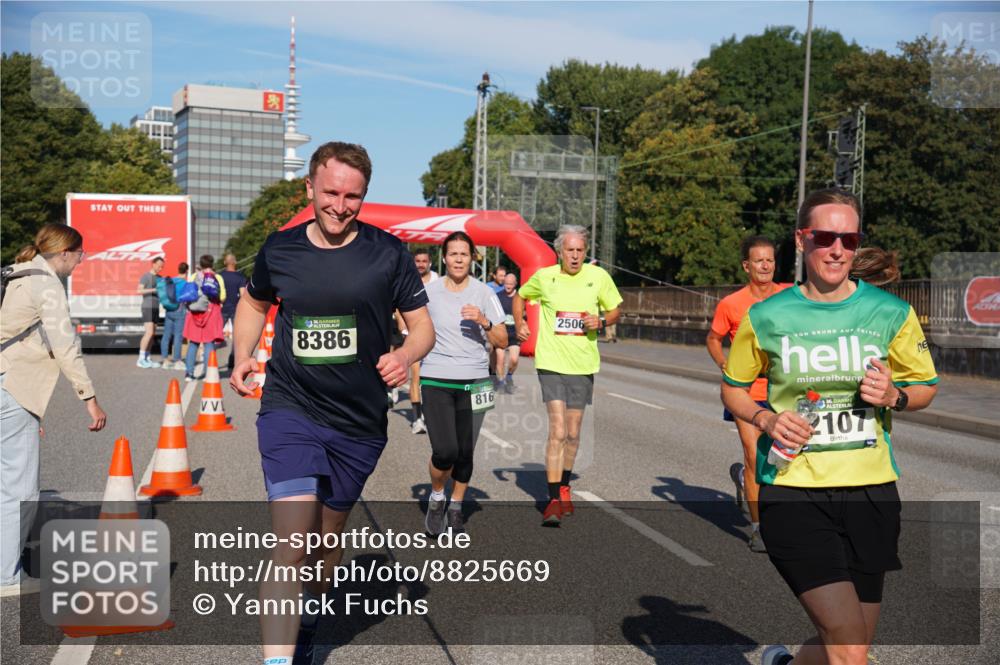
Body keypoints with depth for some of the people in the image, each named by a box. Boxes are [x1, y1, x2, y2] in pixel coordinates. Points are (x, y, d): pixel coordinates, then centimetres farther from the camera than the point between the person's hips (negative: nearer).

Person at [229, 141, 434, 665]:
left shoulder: (388, 253, -4)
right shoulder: (279, 248, 0)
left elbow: (423, 326, 2)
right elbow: (253, 302, 20)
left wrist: (405, 356, -20)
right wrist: (243, 356, 4)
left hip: (360, 424, 1)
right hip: (289, 411, -1)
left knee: (326, 540, 17)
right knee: (292, 544, -18)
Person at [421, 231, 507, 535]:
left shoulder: (484, 293, 2)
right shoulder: (428, 291, 2)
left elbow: (502, 342, 1)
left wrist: (485, 322, -15)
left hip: (474, 381, 1)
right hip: (436, 381, -1)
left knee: (465, 453, 6)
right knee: (445, 452, -12)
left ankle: (456, 507, 30)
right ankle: (436, 497, 18)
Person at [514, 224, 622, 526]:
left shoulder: (598, 276, 0)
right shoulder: (544, 276, -1)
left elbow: (616, 309, 11)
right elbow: (520, 297, 18)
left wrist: (601, 321, -9)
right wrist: (519, 324, 4)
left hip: (583, 364, 2)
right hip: (552, 363, -2)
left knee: (573, 434, 13)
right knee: (557, 431, -13)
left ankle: (564, 487, 35)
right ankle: (554, 500, -7)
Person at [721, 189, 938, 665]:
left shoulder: (892, 313, 2)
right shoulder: (766, 317, -1)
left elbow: (925, 387, 14)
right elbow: (733, 388, 12)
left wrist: (893, 395, -9)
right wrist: (766, 419, -8)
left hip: (871, 492, 3)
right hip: (793, 492, -3)